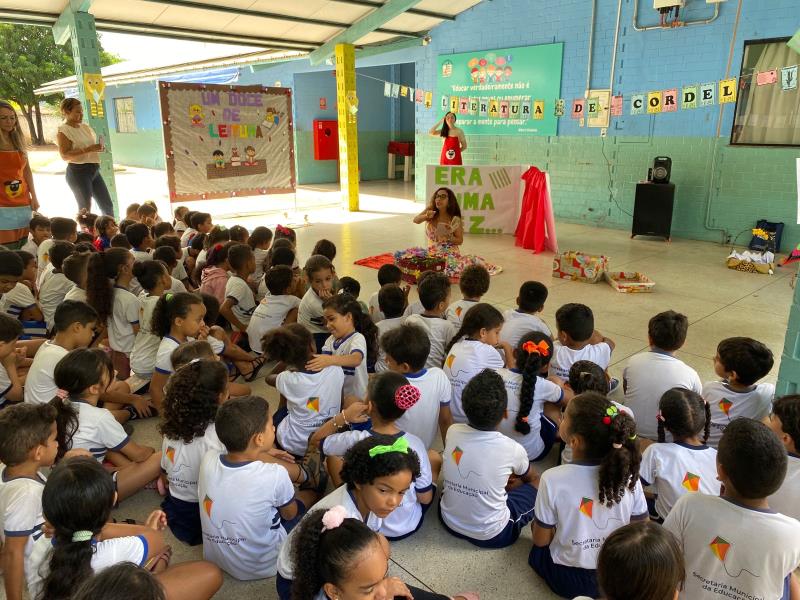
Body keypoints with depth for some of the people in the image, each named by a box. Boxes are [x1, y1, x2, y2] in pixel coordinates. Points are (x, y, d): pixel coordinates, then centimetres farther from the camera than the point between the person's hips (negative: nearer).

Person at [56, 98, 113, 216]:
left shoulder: (85, 127, 13)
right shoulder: (63, 130, -9)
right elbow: (64, 155, -18)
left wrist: (99, 147, 4)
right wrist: (89, 149, -26)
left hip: (94, 170, 7)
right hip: (78, 172, -7)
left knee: (107, 205, 9)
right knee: (85, 209, -3)